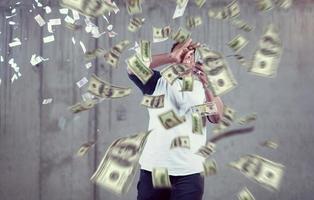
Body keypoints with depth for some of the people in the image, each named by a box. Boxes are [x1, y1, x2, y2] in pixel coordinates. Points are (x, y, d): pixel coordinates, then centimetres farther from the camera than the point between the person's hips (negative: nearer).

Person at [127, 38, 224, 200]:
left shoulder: (203, 87, 10)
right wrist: (172, 57, -18)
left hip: (190, 171, 0)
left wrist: (207, 86, -23)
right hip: (153, 168, 0)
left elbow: (216, 118, -7)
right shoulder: (159, 83, 8)